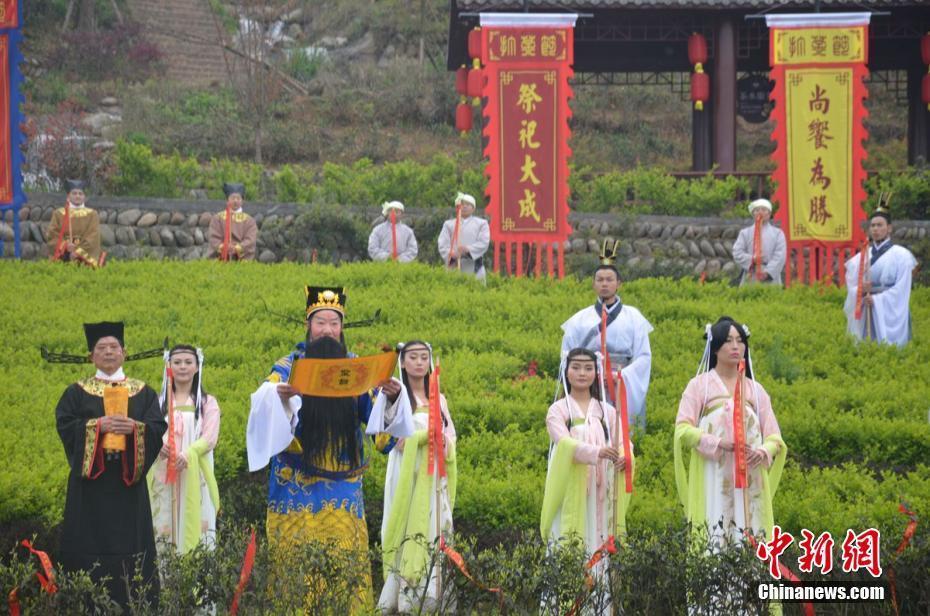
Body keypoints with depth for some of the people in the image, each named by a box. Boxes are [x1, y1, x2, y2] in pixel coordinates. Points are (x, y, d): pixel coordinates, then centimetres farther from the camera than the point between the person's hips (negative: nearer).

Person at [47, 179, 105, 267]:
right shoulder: (59, 214, 14)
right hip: (63, 256, 1)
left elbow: (93, 238, 1)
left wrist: (78, 251, -12)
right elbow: (52, 235, 6)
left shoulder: (92, 215, 11)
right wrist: (65, 245, -12)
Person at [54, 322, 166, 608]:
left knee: (130, 541, -2)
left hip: (128, 479, 1)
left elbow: (159, 427, 2)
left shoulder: (142, 392, 12)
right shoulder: (77, 392, 9)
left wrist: (136, 427, -18)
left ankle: (133, 603, 1)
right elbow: (65, 425, -3)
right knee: (91, 543, -5)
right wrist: (97, 425, -17)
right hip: (91, 478, -1)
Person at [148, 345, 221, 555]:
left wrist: (188, 454, -22)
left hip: (195, 476, -1)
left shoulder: (207, 402, 8)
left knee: (195, 526, -7)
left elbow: (209, 438, -4)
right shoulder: (159, 402, 12)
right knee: (164, 527, -4)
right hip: (163, 476, 1)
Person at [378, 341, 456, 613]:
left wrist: (445, 443, -10)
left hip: (434, 477, 5)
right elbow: (399, 440, -9)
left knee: (434, 532, -1)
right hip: (408, 473, -5)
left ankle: (430, 594, -2)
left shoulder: (439, 399, 17)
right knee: (409, 531, -11)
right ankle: (401, 596, -12)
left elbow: (451, 436, 11)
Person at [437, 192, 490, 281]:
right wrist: (451, 254, -18)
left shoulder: (481, 223, 14)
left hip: (474, 268, -1)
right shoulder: (449, 224, 16)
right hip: (454, 268, 1)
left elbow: (484, 243, 0)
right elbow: (443, 245, 5)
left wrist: (468, 249, -18)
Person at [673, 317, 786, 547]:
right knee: (712, 541, -12)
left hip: (750, 482, 3)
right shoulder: (700, 385, 7)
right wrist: (720, 444, -15)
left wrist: (763, 452, -10)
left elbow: (774, 436, 13)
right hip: (712, 481, -3)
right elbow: (683, 429, -2)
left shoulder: (755, 389, 16)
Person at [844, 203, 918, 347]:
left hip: (891, 314, -3)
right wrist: (861, 291, -13)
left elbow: (901, 290, -8)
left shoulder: (901, 255, -1)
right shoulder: (861, 257, 11)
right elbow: (851, 288, 9)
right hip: (867, 315, 4)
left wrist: (876, 300, -16)